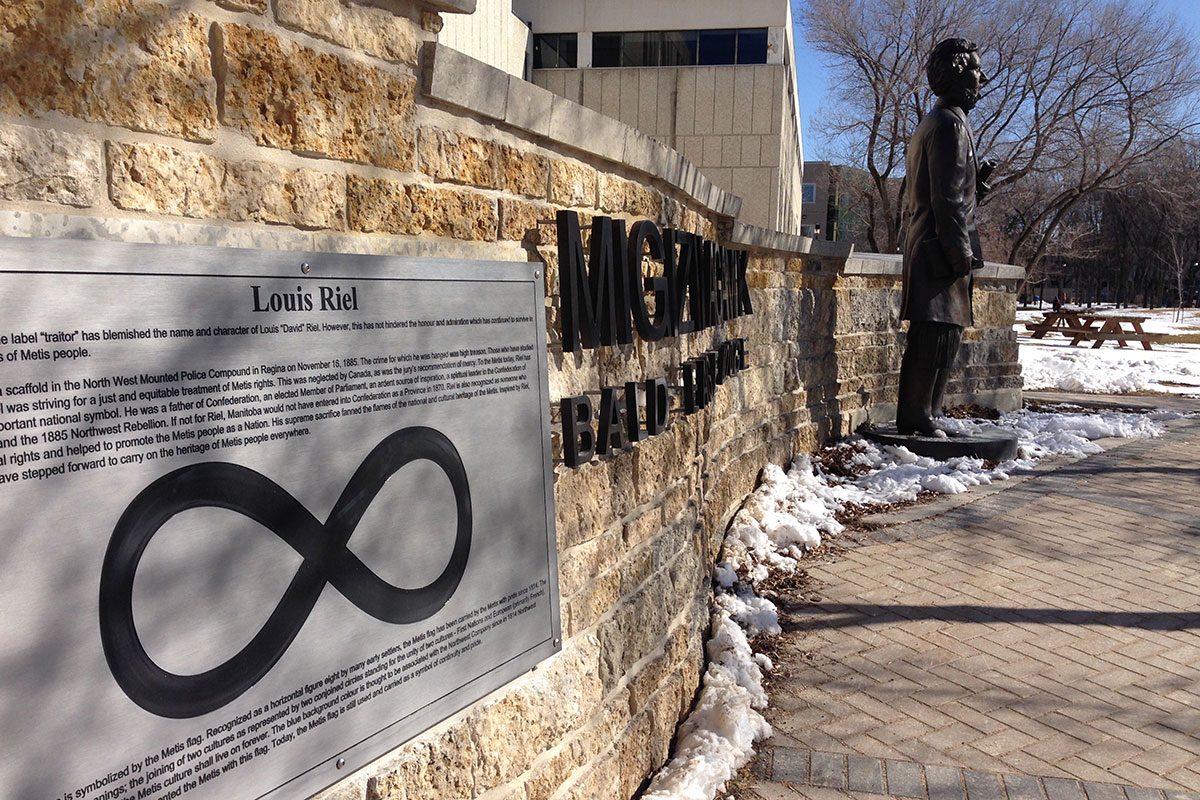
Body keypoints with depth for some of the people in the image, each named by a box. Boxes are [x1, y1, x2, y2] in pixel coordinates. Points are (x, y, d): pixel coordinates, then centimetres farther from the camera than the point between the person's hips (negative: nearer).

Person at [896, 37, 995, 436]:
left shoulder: (933, 123, 22)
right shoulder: (950, 123, -10)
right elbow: (947, 198, -17)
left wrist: (976, 177, 15)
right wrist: (962, 253, -17)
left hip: (926, 247, 11)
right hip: (941, 250, -11)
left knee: (940, 339, 12)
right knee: (938, 337, -10)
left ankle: (921, 418, 16)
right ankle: (917, 419, -7)